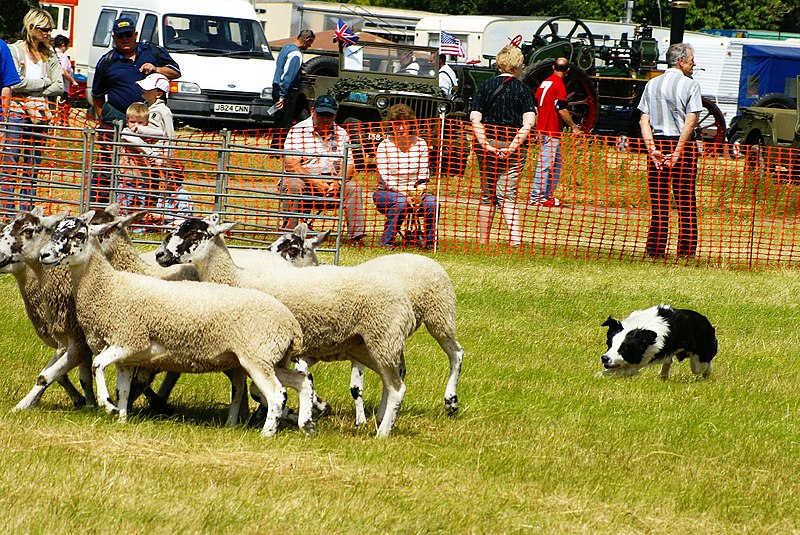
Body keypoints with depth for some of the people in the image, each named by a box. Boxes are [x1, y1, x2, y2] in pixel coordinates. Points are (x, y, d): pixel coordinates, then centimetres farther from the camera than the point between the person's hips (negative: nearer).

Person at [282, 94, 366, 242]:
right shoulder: (298, 130, -3)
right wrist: (314, 182, -25)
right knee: (292, 185, -35)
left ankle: (356, 234, -26)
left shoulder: (340, 134, 11)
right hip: (303, 178, -3)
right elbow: (290, 163, -14)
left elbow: (348, 165, 5)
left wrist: (337, 183, -18)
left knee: (353, 188, -20)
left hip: (330, 180, 3)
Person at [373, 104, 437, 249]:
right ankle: (387, 242, -24)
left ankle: (430, 242, -11)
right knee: (400, 203, -36)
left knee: (432, 203, -26)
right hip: (386, 193, -3)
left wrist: (418, 194, -16)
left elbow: (423, 176, 2)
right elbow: (386, 178, -13)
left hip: (413, 192, 3)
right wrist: (404, 195, -26)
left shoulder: (420, 144, 4)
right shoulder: (384, 146, -6)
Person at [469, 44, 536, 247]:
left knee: (487, 194, 12)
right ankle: (515, 236, -23)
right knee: (507, 193, -4)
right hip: (513, 147, -2)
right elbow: (529, 122, -12)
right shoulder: (522, 89, -2)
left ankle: (482, 240, 17)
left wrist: (485, 144, -10)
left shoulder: (486, 86, 4)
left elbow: (475, 119, -5)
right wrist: (513, 146, -13)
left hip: (488, 145, 2)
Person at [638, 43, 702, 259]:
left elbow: (644, 120, 2)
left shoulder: (652, 84, 9)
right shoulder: (690, 85, -4)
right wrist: (678, 152, -13)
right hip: (683, 144, -4)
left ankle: (655, 248, 3)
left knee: (658, 201, 6)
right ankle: (686, 251, 1)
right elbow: (691, 121, -13)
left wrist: (652, 148, -4)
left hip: (657, 144, 4)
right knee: (686, 202, 2)